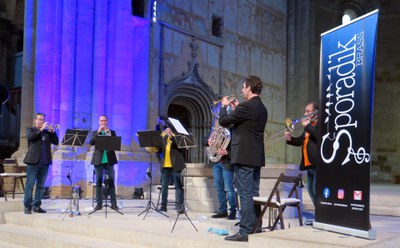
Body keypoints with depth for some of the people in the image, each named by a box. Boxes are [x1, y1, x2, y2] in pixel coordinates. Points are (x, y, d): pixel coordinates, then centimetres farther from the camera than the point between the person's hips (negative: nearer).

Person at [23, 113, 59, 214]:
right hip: (33, 161, -4)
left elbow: (56, 142, 9)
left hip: (45, 162, 4)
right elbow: (30, 137, -13)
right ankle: (27, 206, 1)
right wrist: (41, 129, -15)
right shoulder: (30, 130, 8)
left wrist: (52, 132, -4)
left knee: (41, 186, 6)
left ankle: (37, 205, 12)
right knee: (30, 185, -3)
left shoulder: (47, 132, 17)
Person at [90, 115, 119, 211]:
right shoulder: (95, 133, 10)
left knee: (111, 181, -1)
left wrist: (109, 134, -13)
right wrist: (98, 132, -14)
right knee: (98, 182, 2)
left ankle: (113, 204, 2)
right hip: (98, 160, 0)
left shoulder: (112, 132, 11)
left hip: (109, 160, 0)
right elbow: (91, 143, -7)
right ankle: (99, 204, 7)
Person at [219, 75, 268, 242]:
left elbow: (224, 121, -10)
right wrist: (237, 108, 20)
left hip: (244, 156, -9)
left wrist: (224, 106, 6)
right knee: (253, 194, 13)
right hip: (256, 156, 9)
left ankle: (244, 232, -4)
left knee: (245, 195, -7)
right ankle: (255, 229, 18)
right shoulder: (262, 108, 14)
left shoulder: (246, 106, -15)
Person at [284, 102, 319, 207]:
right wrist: (290, 139, 4)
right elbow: (300, 141, 22)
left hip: (317, 164, -10)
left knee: (317, 191, -10)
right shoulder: (309, 125, 20)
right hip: (309, 165, 10)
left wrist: (308, 126, -17)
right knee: (311, 191, 16)